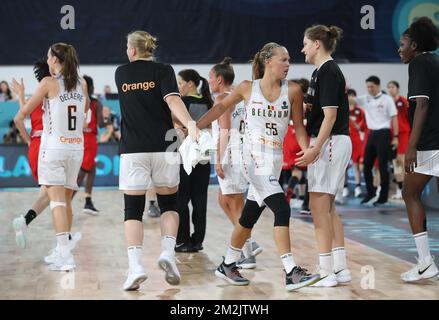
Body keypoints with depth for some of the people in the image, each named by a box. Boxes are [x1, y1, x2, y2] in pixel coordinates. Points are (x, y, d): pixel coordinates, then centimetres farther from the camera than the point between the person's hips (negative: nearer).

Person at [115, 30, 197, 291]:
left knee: (133, 210, 2)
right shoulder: (163, 70, 1)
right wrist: (189, 124, -30)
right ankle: (168, 253, -5)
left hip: (132, 150, 1)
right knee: (169, 205, 15)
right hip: (163, 147, -1)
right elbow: (173, 100, -17)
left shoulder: (121, 73, 10)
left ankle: (135, 266, -12)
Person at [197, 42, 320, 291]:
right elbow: (222, 106, 10)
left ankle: (228, 266, 32)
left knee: (250, 217, 15)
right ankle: (292, 272, -19)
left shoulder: (292, 91, 1)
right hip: (253, 158, -4)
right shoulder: (248, 88, -3)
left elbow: (299, 125, 4)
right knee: (282, 209, -19)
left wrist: (307, 151, -11)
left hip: (275, 160, 4)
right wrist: (195, 126, 9)